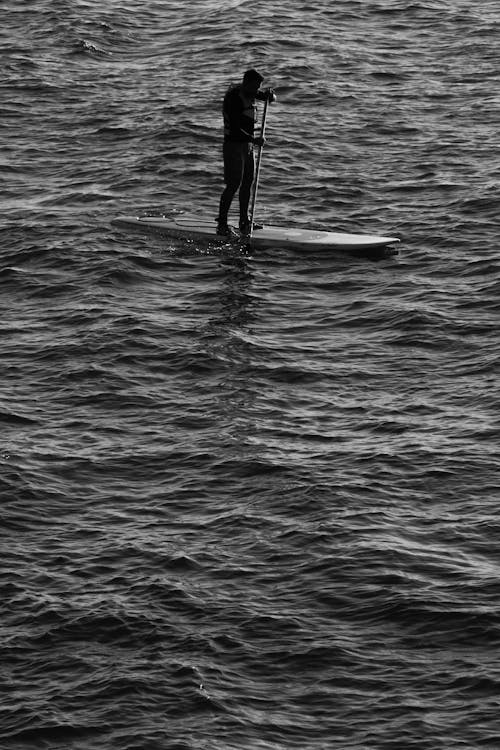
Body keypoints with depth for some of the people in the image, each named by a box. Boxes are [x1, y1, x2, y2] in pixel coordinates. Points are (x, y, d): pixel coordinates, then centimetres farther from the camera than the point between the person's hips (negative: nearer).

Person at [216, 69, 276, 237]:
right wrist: (253, 140, -26)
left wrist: (270, 94, -8)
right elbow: (235, 128, -25)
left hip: (248, 145, 9)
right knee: (233, 185, -9)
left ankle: (244, 222, 20)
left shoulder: (250, 92, 5)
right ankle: (222, 225, -6)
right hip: (234, 145, -9)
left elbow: (272, 99, 16)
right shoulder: (233, 98, -21)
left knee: (247, 183, 11)